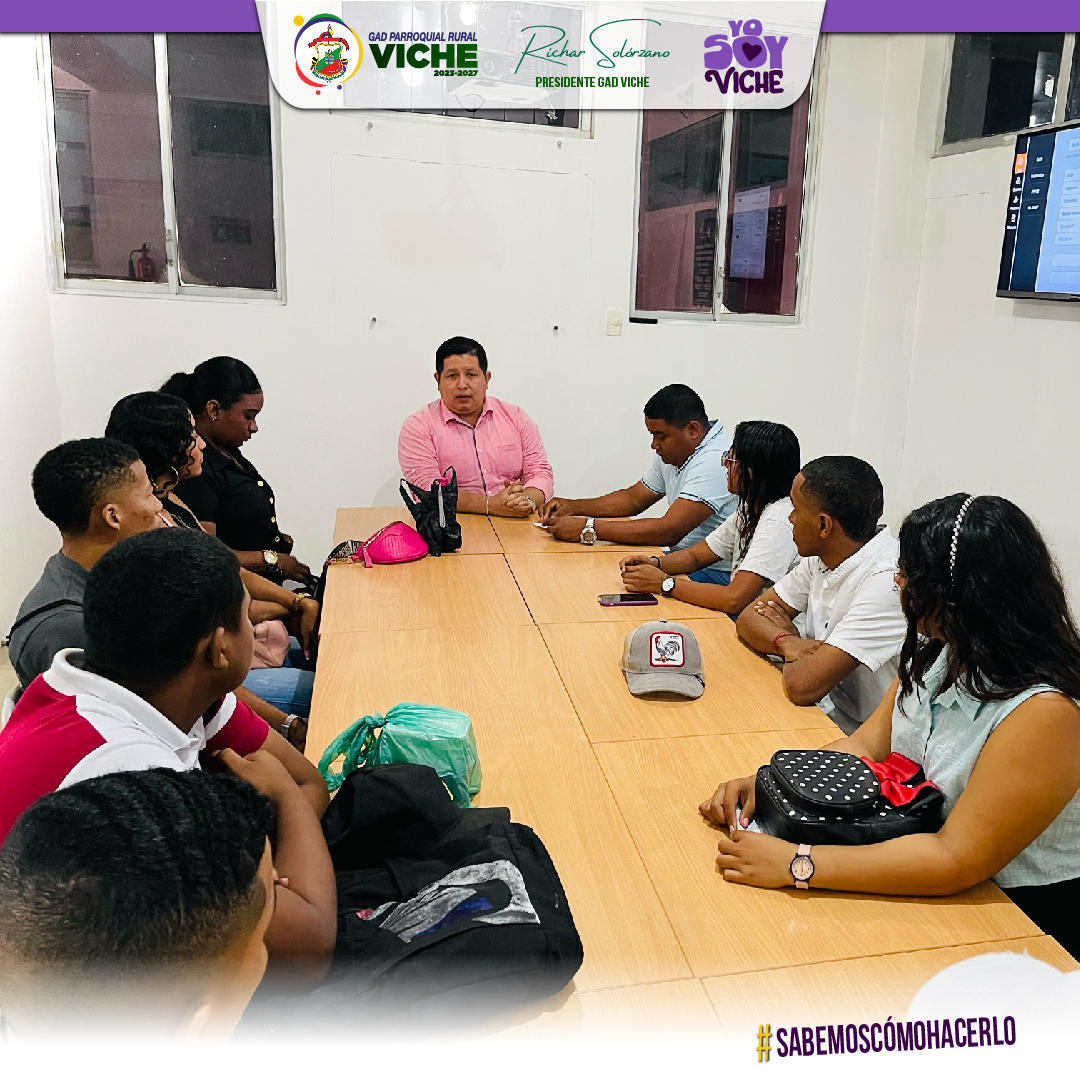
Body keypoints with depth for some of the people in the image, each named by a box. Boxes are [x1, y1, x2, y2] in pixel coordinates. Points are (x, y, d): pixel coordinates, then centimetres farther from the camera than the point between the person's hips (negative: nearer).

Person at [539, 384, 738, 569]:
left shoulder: (715, 461, -23)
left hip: (718, 573, -9)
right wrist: (573, 507, 5)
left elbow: (668, 532, -30)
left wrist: (588, 528, -27)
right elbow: (634, 498, 19)